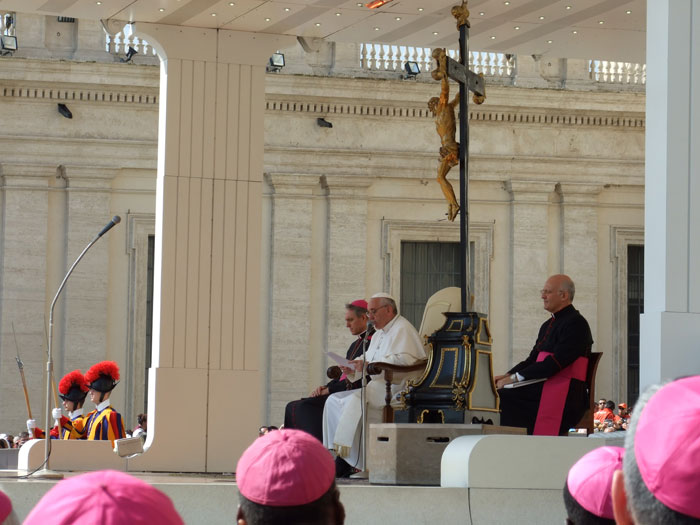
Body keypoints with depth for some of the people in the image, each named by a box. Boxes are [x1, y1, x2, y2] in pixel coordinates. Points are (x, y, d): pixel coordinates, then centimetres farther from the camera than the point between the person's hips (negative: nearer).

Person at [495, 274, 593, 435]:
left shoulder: (576, 324, -8)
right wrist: (507, 376, 4)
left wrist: (515, 378, -16)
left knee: (504, 398, -25)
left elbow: (555, 363, -16)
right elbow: (532, 360, 22)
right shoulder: (548, 325, 23)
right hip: (542, 387, 9)